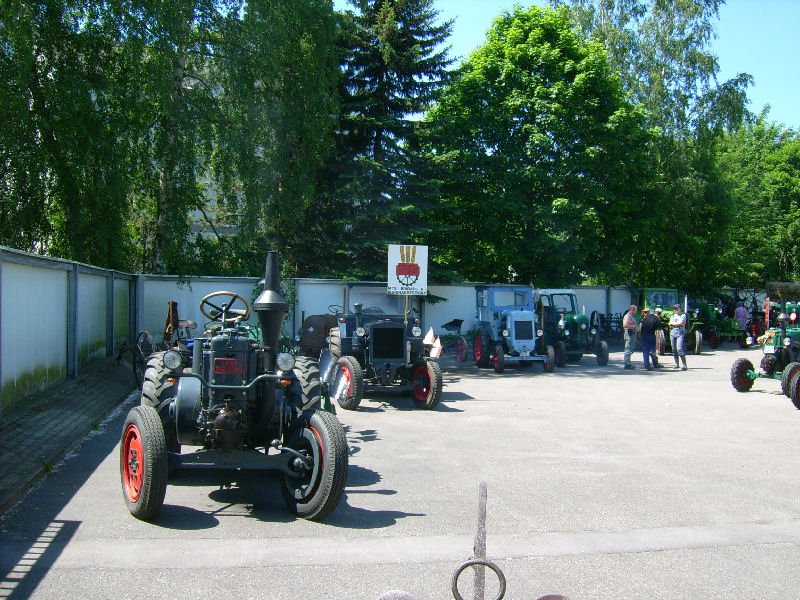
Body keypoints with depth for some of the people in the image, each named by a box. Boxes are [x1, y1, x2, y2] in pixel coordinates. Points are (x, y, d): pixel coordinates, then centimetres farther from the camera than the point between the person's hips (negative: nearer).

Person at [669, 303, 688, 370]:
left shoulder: (683, 315, 5)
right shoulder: (672, 316, 19)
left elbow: (681, 323, -10)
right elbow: (670, 325, 6)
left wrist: (673, 323, 2)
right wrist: (678, 324, -7)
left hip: (680, 334, -5)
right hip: (672, 333, 5)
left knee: (679, 349, -18)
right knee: (674, 349, 6)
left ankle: (684, 365, -19)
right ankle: (676, 364, 15)